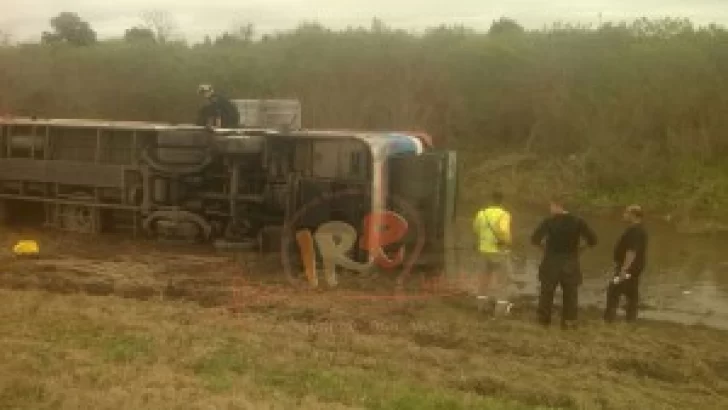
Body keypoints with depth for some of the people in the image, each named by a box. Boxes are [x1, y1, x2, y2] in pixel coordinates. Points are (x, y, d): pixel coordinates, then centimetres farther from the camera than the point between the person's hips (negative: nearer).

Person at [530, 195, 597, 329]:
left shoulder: (549, 221, -9)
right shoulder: (577, 221, -3)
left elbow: (534, 239, -14)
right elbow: (593, 240, -3)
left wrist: (543, 245, 4)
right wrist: (580, 248, 9)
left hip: (551, 263, -1)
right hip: (571, 264, 1)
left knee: (546, 292, 12)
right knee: (570, 293, 11)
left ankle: (544, 319, 19)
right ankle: (569, 321, 11)